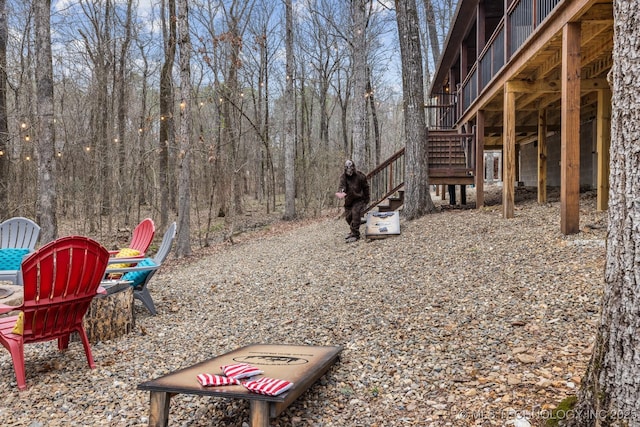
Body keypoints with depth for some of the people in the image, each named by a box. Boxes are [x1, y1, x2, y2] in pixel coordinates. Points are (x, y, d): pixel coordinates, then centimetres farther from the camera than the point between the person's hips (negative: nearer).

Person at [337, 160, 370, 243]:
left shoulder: (360, 176, -10)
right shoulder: (343, 177, -3)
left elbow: (366, 188, 0)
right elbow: (342, 185, -20)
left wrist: (366, 200, 3)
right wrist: (342, 191, -45)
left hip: (358, 199, -4)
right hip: (348, 200, 5)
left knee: (355, 215, -16)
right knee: (348, 216, 10)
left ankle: (355, 235, -9)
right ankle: (353, 231, 33)